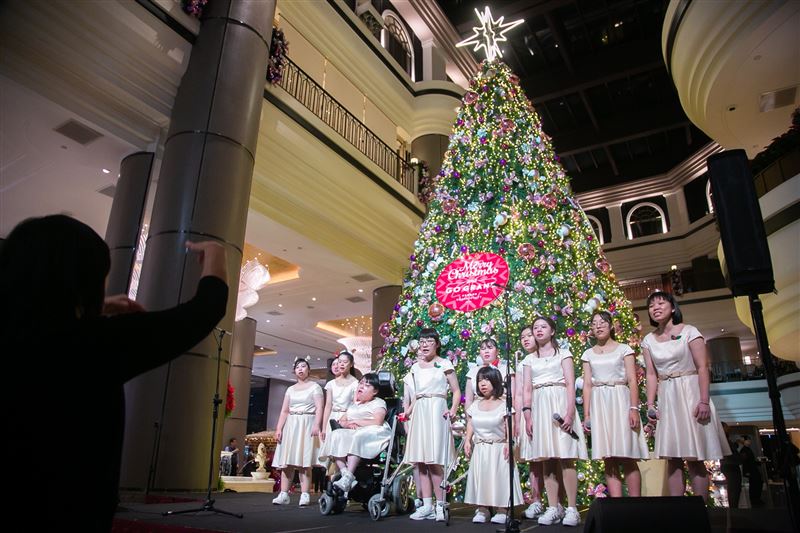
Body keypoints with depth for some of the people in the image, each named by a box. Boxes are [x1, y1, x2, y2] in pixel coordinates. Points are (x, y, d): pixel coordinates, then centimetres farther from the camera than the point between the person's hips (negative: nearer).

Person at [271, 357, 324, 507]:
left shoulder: (315, 387, 4)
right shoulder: (290, 389, 18)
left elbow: (319, 408, -6)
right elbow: (284, 411, 13)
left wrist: (316, 425, -19)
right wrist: (278, 429, 2)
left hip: (307, 425, -4)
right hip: (290, 425, 4)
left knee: (304, 462, -8)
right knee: (286, 461, -1)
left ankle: (304, 495, -8)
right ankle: (283, 494, 1)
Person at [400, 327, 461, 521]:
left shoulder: (444, 364, 2)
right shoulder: (415, 367, 16)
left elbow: (456, 391, 1)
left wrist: (453, 410, -14)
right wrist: (408, 411, 10)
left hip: (436, 411, -5)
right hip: (419, 413, 5)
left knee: (434, 461, -11)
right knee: (420, 461, 1)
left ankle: (440, 505, -3)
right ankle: (427, 505, 6)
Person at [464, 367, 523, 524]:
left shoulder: (503, 405, -4)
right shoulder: (474, 406, 8)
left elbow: (509, 428, -8)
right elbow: (470, 427, 10)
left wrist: (509, 443, -22)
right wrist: (467, 441, -5)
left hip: (498, 448, -3)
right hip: (479, 450, 4)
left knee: (499, 477, -6)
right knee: (480, 477, 0)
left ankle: (502, 510, 1)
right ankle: (481, 509, 8)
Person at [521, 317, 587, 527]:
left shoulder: (563, 354, 7)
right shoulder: (529, 359, 16)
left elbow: (570, 385, -2)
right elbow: (527, 390, 11)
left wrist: (570, 412, -14)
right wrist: (527, 415, 0)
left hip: (560, 404, -3)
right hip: (539, 407, 3)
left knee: (566, 457, -8)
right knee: (546, 459, 2)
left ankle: (571, 508, -4)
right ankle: (553, 508, 6)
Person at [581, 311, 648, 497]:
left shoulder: (624, 349, 6)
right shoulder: (588, 354, 13)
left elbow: (632, 381, -2)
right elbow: (587, 384, 9)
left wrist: (634, 408, -13)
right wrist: (586, 414, 3)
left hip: (620, 401, -3)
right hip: (599, 404, 3)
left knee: (627, 457, -7)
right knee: (609, 460, 1)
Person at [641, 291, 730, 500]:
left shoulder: (689, 331, -3)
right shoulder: (649, 340, 8)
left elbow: (702, 368, -7)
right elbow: (651, 375, 7)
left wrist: (704, 401, -16)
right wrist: (650, 406, 0)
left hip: (691, 393, -4)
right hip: (666, 398, 4)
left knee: (694, 457, -5)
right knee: (672, 457, 4)